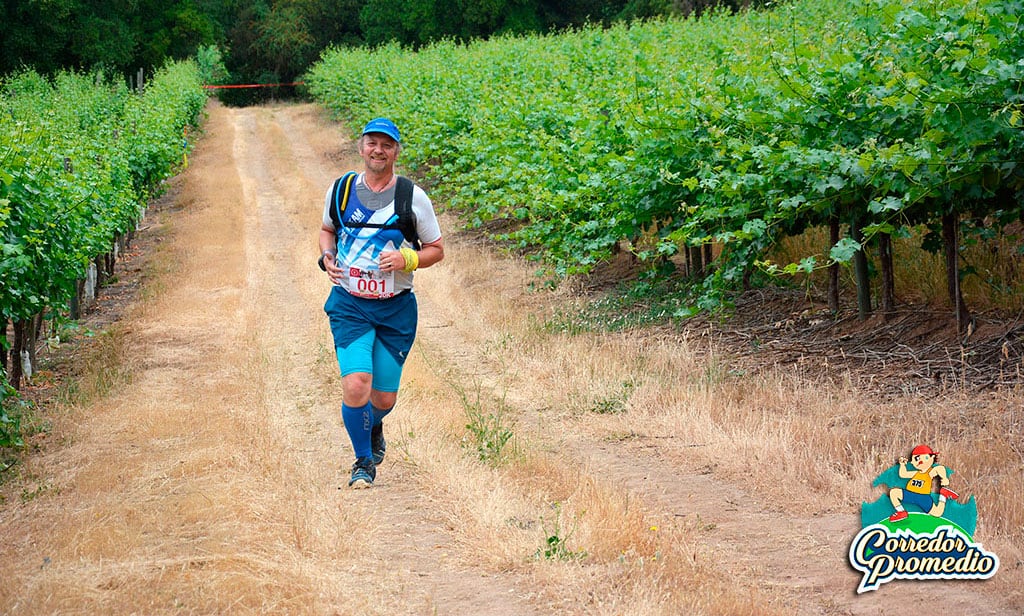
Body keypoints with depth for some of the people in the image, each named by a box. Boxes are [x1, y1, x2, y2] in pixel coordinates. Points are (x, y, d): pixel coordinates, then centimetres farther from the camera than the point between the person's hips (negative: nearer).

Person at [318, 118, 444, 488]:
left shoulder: (412, 197, -3)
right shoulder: (341, 189, 2)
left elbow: (436, 250, 4)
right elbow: (328, 229, 21)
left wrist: (407, 259, -15)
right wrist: (327, 257, 0)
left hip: (396, 308, 0)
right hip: (349, 305, 0)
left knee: (384, 398, 5)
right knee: (355, 385, -18)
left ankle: (373, 427, 44)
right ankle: (363, 462, 5)